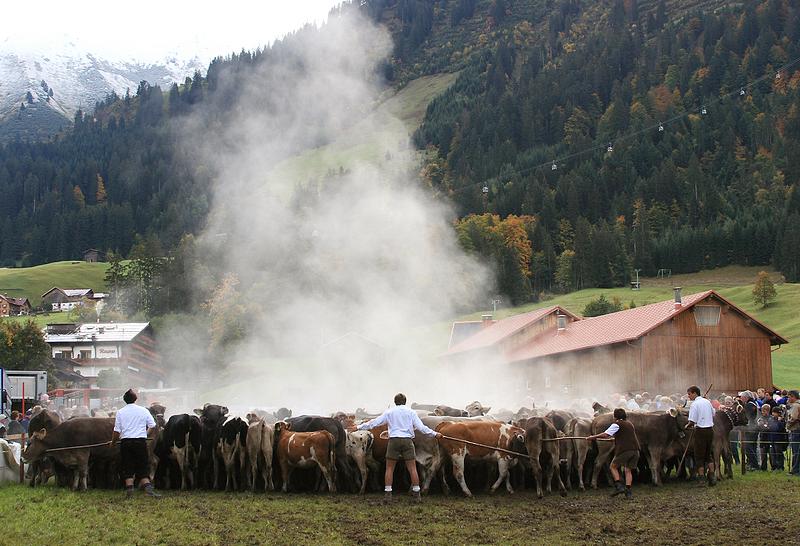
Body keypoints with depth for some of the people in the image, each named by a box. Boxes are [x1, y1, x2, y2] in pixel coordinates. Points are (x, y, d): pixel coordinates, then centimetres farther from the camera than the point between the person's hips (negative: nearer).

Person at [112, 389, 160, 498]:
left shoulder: (120, 412, 1)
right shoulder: (143, 411, 2)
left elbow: (117, 431, 0)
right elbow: (153, 426, 4)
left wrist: (113, 442, 14)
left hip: (125, 442, 0)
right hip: (141, 441, 0)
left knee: (127, 468, 7)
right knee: (143, 467, 6)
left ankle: (129, 490, 1)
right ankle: (148, 488, -10)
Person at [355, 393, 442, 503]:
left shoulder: (389, 412, 8)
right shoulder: (411, 412, 7)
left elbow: (374, 422, 8)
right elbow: (421, 427, 2)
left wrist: (359, 427, 17)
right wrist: (435, 434, 11)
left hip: (394, 440, 0)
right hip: (407, 440, 0)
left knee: (389, 469, 7)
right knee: (412, 468, 3)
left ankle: (387, 494, 1)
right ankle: (416, 495, 3)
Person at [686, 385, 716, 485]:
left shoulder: (694, 404, -12)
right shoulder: (707, 402, 10)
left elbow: (692, 421, -16)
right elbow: (713, 415, 20)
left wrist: (687, 426, 3)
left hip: (701, 431, -7)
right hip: (710, 429, 7)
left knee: (699, 455, 1)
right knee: (708, 454, 17)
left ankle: (701, 478, 0)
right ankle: (712, 476, 12)